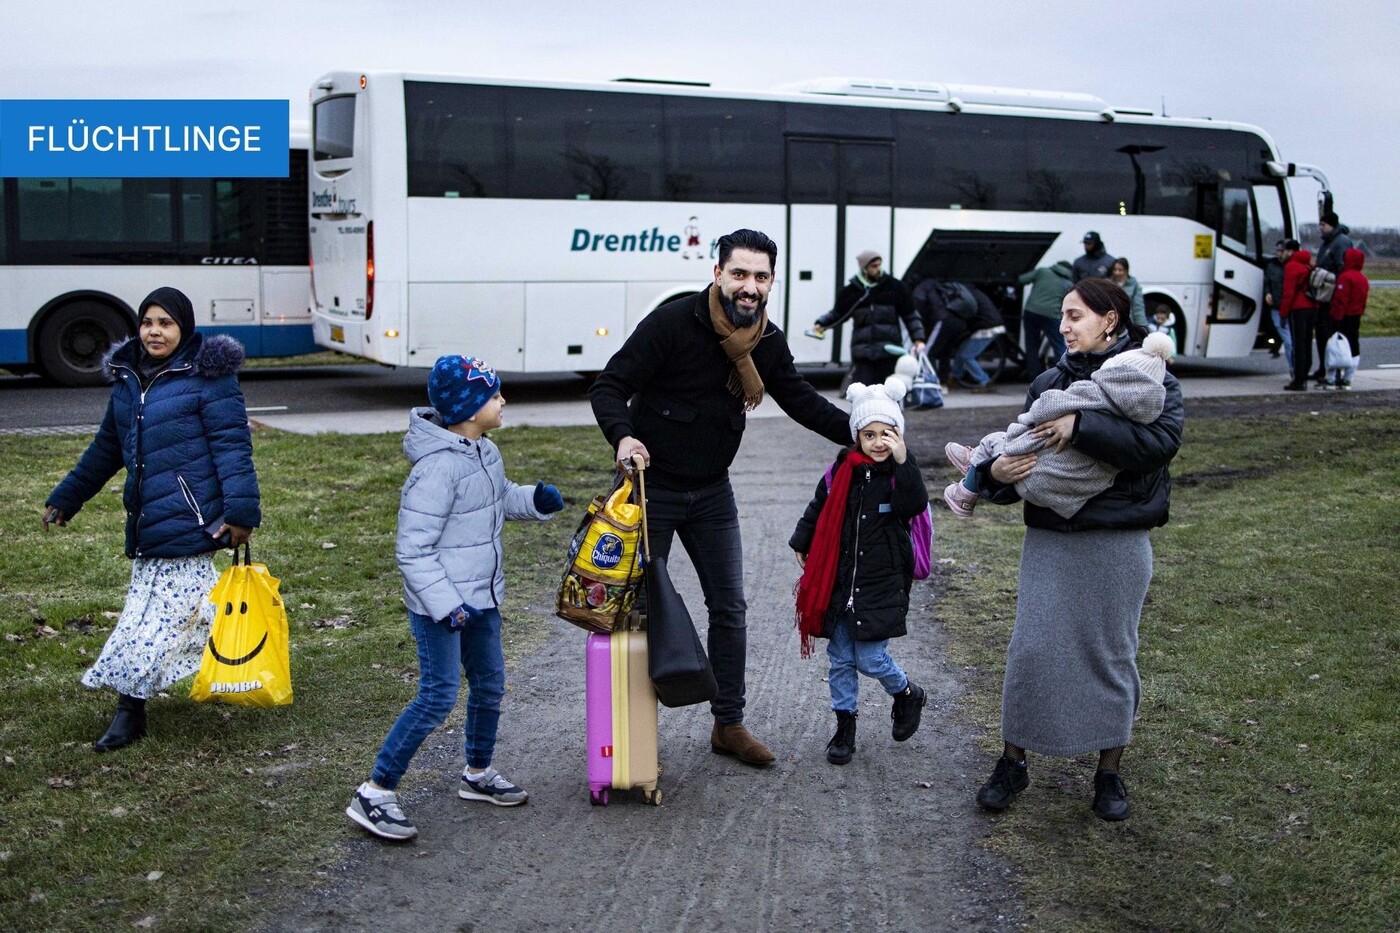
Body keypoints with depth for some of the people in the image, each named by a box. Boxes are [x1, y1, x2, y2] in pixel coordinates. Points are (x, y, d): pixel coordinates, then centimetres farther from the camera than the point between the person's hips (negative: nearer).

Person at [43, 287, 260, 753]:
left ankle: (130, 709, 3)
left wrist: (241, 510, -21)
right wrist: (64, 499, 31)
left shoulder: (207, 377, -7)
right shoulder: (128, 378, 15)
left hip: (189, 521, -7)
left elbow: (232, 446, -12)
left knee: (159, 616, -3)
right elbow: (106, 449, 26)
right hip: (147, 524, 7)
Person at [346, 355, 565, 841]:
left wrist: (535, 500, 3)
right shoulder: (438, 468, -25)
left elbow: (501, 499, 24)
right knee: (438, 696, -9)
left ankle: (478, 774, 39)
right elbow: (412, 549, -24)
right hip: (439, 605, -9)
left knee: (490, 685, 18)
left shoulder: (485, 452, 4)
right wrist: (445, 604, -26)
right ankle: (374, 794, 1)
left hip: (481, 599, 9)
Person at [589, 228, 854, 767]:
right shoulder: (672, 324, -20)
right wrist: (623, 436, -36)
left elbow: (803, 403, 8)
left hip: (711, 491, 5)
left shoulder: (769, 343, -3)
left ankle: (729, 725, 22)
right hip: (653, 487, -5)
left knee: (729, 608, 8)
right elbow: (609, 386, -18)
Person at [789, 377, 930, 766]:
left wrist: (903, 461, -34)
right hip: (840, 580, 4)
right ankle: (844, 725, 23)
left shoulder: (901, 472, -7)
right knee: (840, 659, 9)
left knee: (871, 658, -5)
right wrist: (801, 544, 17)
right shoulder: (843, 469, 2)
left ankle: (908, 694, 24)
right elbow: (818, 507, 15)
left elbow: (916, 504, -27)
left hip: (883, 581, -4)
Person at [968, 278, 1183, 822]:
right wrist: (995, 472, -13)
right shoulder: (1049, 384, 9)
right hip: (1049, 538, 3)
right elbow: (1021, 449, 10)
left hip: (1117, 542, -3)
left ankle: (1109, 772, 24)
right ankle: (1012, 763, 16)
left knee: (1111, 653, 7)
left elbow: (1162, 441, -21)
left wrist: (1082, 427, -27)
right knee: (1030, 648, -1)